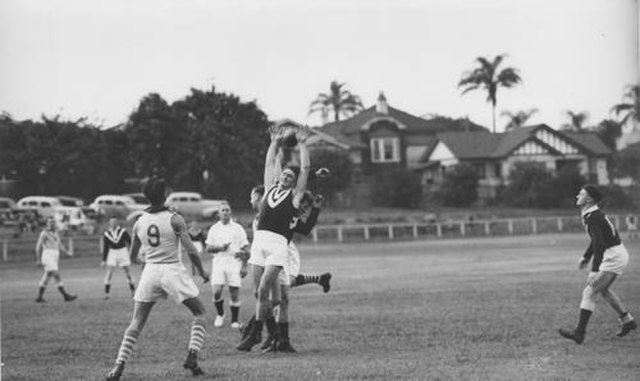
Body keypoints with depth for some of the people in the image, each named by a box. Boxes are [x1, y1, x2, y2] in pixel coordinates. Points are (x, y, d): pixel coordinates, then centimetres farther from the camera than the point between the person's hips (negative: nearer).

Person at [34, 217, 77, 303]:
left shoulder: (56, 233, 20)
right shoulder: (44, 233, -4)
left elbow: (60, 246, 19)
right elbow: (38, 246, -6)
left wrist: (67, 252, 2)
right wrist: (38, 260, -11)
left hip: (54, 257, 9)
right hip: (47, 256, -9)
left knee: (46, 277, 9)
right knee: (57, 275, -16)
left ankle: (39, 297, 13)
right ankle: (66, 295, -19)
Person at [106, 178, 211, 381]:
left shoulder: (139, 223, 4)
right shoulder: (174, 219, -7)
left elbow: (132, 257, 14)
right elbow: (191, 251, -11)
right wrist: (202, 271, 4)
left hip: (150, 272, 3)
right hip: (173, 271, -3)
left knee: (136, 323, 10)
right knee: (200, 313, 12)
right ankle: (192, 356, -4)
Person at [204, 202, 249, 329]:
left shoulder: (238, 228, 5)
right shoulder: (214, 229, 11)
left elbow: (245, 248, 4)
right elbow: (208, 248, 10)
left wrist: (244, 266, -4)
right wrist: (220, 248, -10)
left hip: (234, 262, -1)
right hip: (218, 262, 1)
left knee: (234, 293, -3)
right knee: (216, 292, -11)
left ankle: (234, 320, 8)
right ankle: (220, 315, 13)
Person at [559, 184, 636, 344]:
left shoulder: (593, 218, -21)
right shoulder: (595, 214, 11)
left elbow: (599, 244, -30)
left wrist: (594, 271, -34)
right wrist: (586, 257, 29)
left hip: (613, 257, -11)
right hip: (619, 254, 11)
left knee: (589, 292, -12)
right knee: (603, 289, 26)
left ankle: (579, 333, -14)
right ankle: (627, 320, 32)